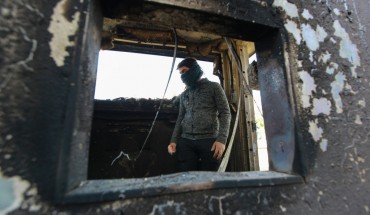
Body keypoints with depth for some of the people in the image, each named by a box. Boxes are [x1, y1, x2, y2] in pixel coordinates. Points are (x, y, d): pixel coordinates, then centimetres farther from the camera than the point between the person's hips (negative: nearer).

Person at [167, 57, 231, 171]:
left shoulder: (213, 87, 6)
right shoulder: (184, 94, 20)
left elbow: (225, 113, -1)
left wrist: (221, 139, -13)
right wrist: (173, 140, 6)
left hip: (209, 140, -3)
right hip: (185, 141, 4)